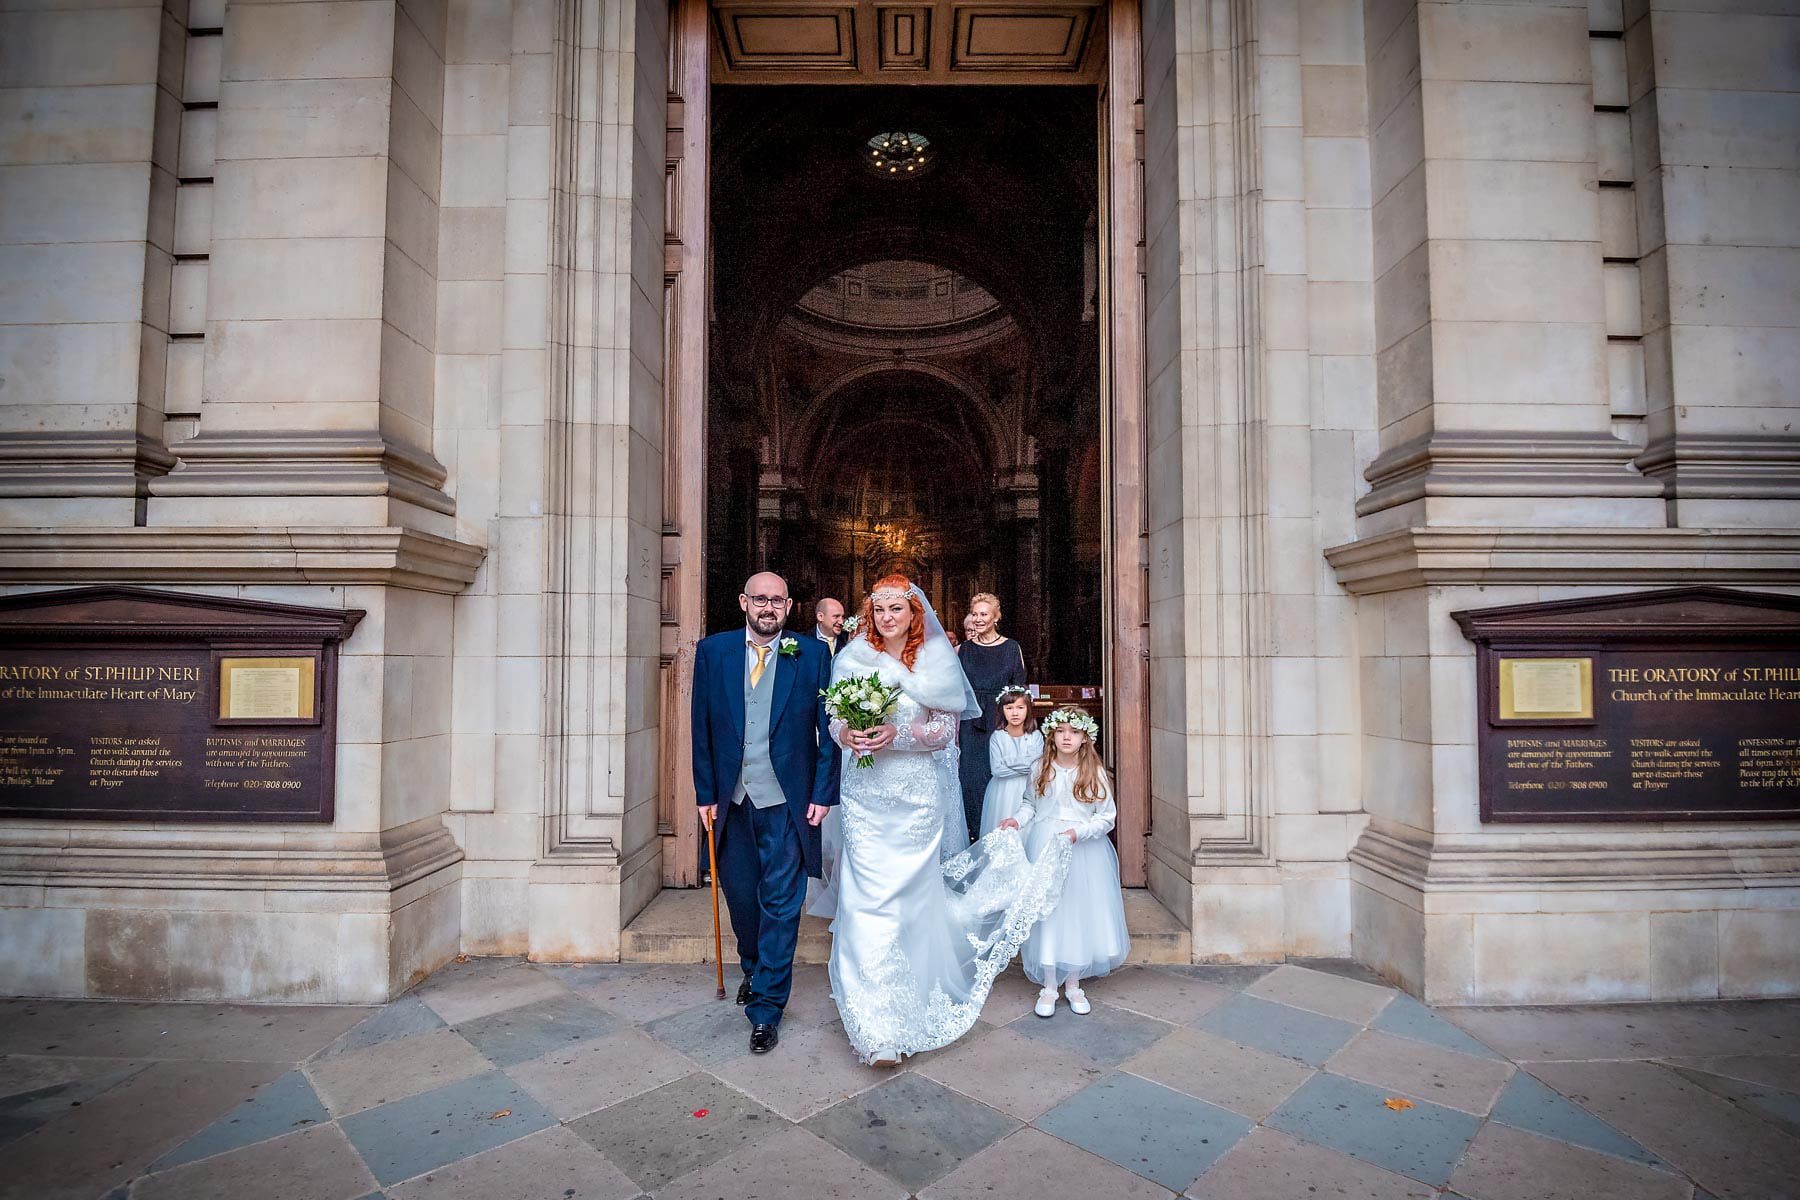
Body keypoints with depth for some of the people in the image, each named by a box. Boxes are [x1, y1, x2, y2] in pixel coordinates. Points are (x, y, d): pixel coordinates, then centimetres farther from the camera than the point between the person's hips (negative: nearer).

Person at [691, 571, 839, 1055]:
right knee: (739, 893, 17)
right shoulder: (712, 651, 0)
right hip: (732, 798, 3)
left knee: (781, 904, 3)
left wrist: (823, 793, -7)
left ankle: (766, 1008, 18)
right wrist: (705, 793, 2)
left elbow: (828, 728, -3)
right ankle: (754, 968, 45)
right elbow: (702, 728, 3)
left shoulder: (813, 654, -4)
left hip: (787, 801, -2)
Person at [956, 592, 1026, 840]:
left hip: (1002, 722, -2)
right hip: (971, 724, 2)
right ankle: (976, 833, 15)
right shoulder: (965, 649, 6)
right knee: (972, 776, 3)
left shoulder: (1011, 648, 1)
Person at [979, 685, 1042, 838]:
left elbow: (1037, 768, -12)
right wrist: (1025, 767, -12)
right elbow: (997, 770, -13)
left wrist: (1009, 762, -13)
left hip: (1027, 789, 0)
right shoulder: (997, 737, -5)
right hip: (1004, 792, 0)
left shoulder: (1036, 736, -3)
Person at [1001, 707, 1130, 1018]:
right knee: (1046, 912, 2)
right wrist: (1017, 819, -7)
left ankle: (1073, 984, 24)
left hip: (1084, 852, 0)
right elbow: (1030, 803, 12)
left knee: (1080, 913, 5)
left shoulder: (1094, 773, -4)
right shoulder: (1041, 769, 1)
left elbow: (1106, 817, -4)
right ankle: (1048, 987, 16)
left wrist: (1077, 832, -17)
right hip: (1044, 847, 1)